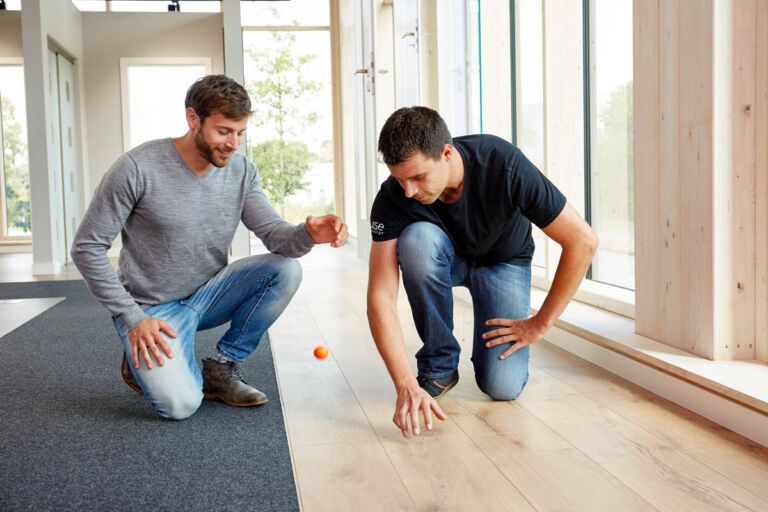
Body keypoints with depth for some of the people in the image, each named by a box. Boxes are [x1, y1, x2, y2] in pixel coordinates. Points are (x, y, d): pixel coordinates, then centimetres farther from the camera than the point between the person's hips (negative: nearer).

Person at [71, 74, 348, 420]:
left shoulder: (241, 172, -3)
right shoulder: (137, 168, -18)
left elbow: (274, 233, -12)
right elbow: (86, 248, -13)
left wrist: (308, 234, -36)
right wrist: (132, 317, -16)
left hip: (208, 295, 5)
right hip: (153, 309, -5)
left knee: (286, 270, -18)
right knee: (180, 404, -26)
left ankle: (222, 367, -2)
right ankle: (143, 361, 11)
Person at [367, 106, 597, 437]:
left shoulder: (504, 166, -34)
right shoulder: (393, 198, -29)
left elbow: (582, 241, -27)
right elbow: (381, 297, -32)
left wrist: (539, 323, -22)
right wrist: (406, 385, -43)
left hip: (503, 261, -2)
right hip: (446, 258, 2)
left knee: (502, 387, -22)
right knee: (416, 239, -36)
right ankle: (439, 363, -15)